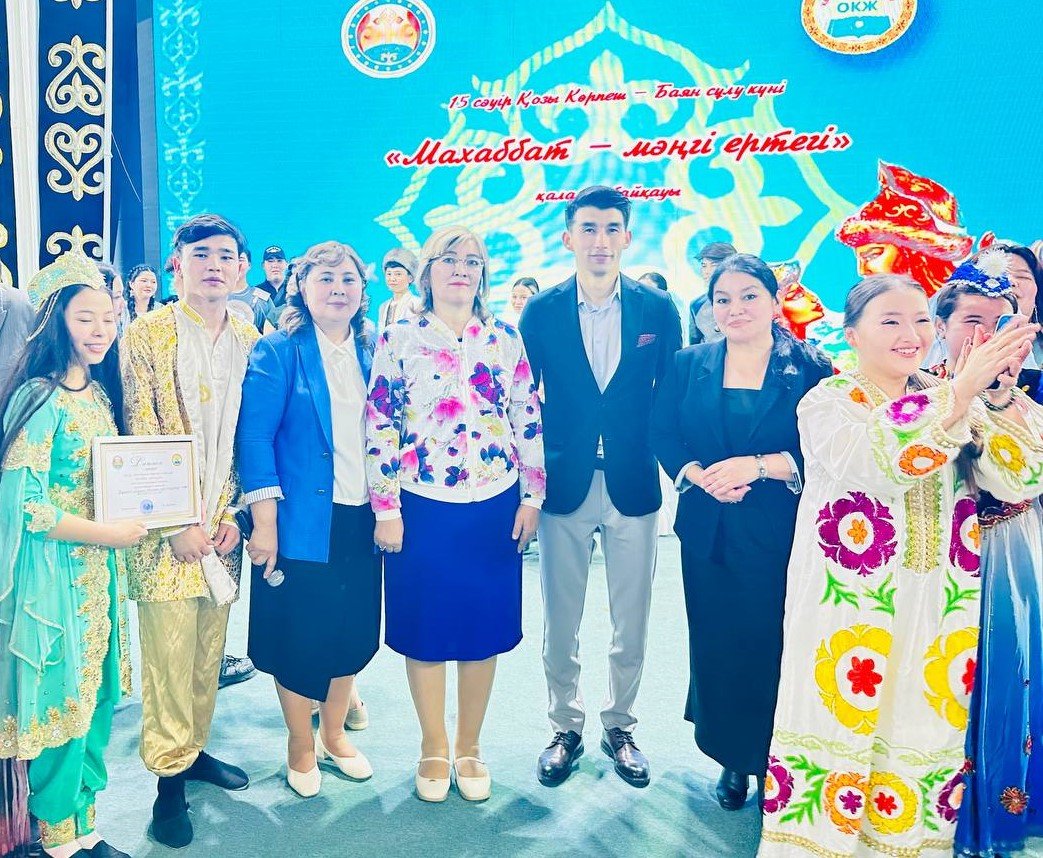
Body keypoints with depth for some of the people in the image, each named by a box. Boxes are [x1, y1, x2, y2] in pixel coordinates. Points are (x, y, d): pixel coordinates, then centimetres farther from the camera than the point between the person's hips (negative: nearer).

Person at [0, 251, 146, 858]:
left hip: (99, 569, 7)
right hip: (54, 572, -7)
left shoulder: (100, 393, 8)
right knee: (62, 701, 5)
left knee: (99, 696, 13)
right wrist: (103, 533, -18)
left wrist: (134, 515, 0)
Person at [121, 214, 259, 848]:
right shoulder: (147, 336, -4)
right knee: (169, 654, 1)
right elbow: (141, 438, -9)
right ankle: (170, 774, 17)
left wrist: (234, 514, 0)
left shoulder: (251, 341, 7)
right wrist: (176, 524, -12)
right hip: (167, 529, -4)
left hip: (223, 528, 4)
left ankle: (195, 748, 32)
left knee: (210, 650, 13)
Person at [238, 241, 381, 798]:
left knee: (353, 631, 13)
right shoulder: (277, 352, -6)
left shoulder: (372, 353, 8)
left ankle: (333, 735, 35)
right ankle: (300, 746, 30)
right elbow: (255, 438, -11)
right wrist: (264, 523, -16)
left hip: (361, 518, 5)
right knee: (299, 636, 7)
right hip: (302, 521, -4)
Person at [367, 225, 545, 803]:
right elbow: (379, 426, -4)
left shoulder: (506, 340, 5)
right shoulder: (399, 339, -1)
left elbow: (531, 423, 6)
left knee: (483, 627, 10)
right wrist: (385, 509, -8)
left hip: (494, 507, 2)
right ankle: (434, 748, 29)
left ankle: (469, 747, 29)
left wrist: (532, 497, 2)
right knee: (424, 628, 8)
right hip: (421, 507, -2)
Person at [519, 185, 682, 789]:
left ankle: (621, 726, 33)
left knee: (631, 624, 12)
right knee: (561, 622, 11)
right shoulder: (542, 310, -2)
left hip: (633, 486, 1)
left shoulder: (658, 309, -1)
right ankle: (567, 728, 31)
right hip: (564, 485, 0)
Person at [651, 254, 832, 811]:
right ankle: (731, 759, 29)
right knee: (716, 643, 9)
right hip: (708, 534, 3)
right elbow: (664, 437, 2)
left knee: (774, 647, 2)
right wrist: (700, 475, -15)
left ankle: (775, 765, 24)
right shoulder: (689, 365, 6)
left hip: (780, 536, -2)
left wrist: (756, 465, -20)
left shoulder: (810, 370, -3)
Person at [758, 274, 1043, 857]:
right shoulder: (826, 402, -4)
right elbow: (879, 463, -23)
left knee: (925, 739, 11)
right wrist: (962, 391, -28)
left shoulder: (953, 399, 9)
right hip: (851, 607, -4)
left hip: (940, 609, 4)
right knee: (842, 728, 2)